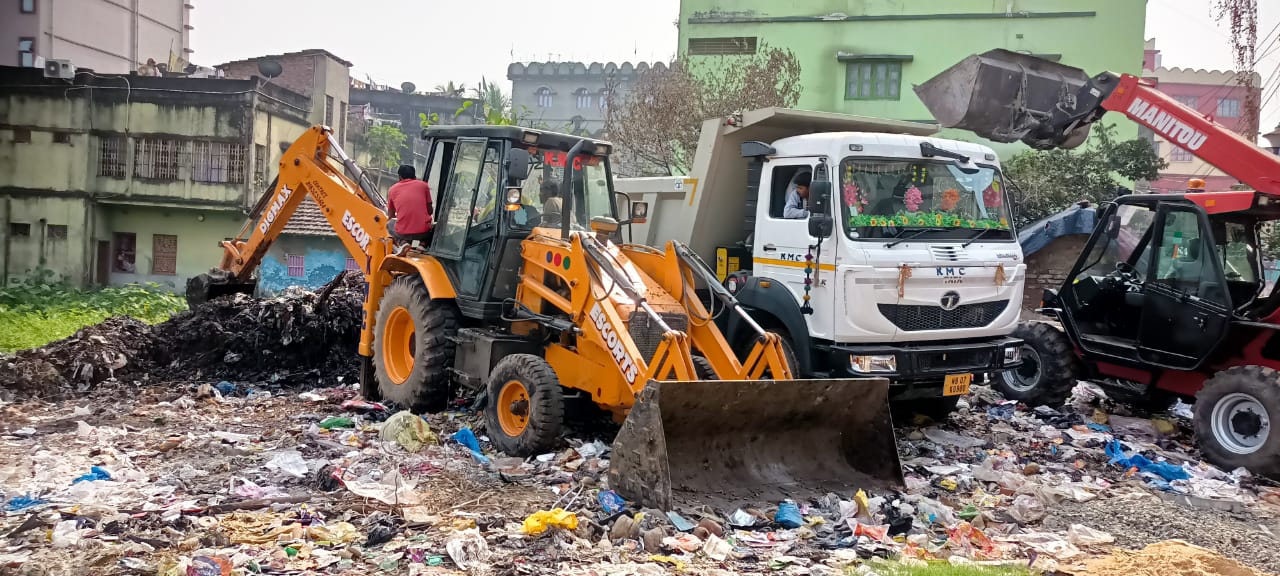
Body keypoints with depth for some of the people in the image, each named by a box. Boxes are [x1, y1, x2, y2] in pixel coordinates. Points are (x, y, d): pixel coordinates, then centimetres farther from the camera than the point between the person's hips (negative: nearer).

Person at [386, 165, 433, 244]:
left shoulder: (392, 189, 9)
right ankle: (423, 243, 8)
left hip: (402, 233, 0)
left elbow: (391, 216, 17)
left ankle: (404, 242, 8)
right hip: (423, 232, 0)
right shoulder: (423, 185, 6)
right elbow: (429, 211, 12)